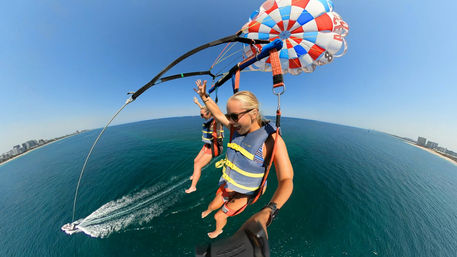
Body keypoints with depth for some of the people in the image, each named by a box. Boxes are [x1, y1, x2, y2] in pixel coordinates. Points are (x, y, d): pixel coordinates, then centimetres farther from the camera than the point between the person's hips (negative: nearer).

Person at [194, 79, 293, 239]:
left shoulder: (272, 140, -32)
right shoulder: (240, 127, -15)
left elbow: (286, 181, -33)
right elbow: (218, 115, -2)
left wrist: (268, 211, -47)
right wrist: (204, 96, -2)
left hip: (243, 194, -4)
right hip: (226, 186, 5)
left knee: (219, 216, 19)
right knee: (212, 206, 29)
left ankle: (218, 231, 58)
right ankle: (208, 211, 69)